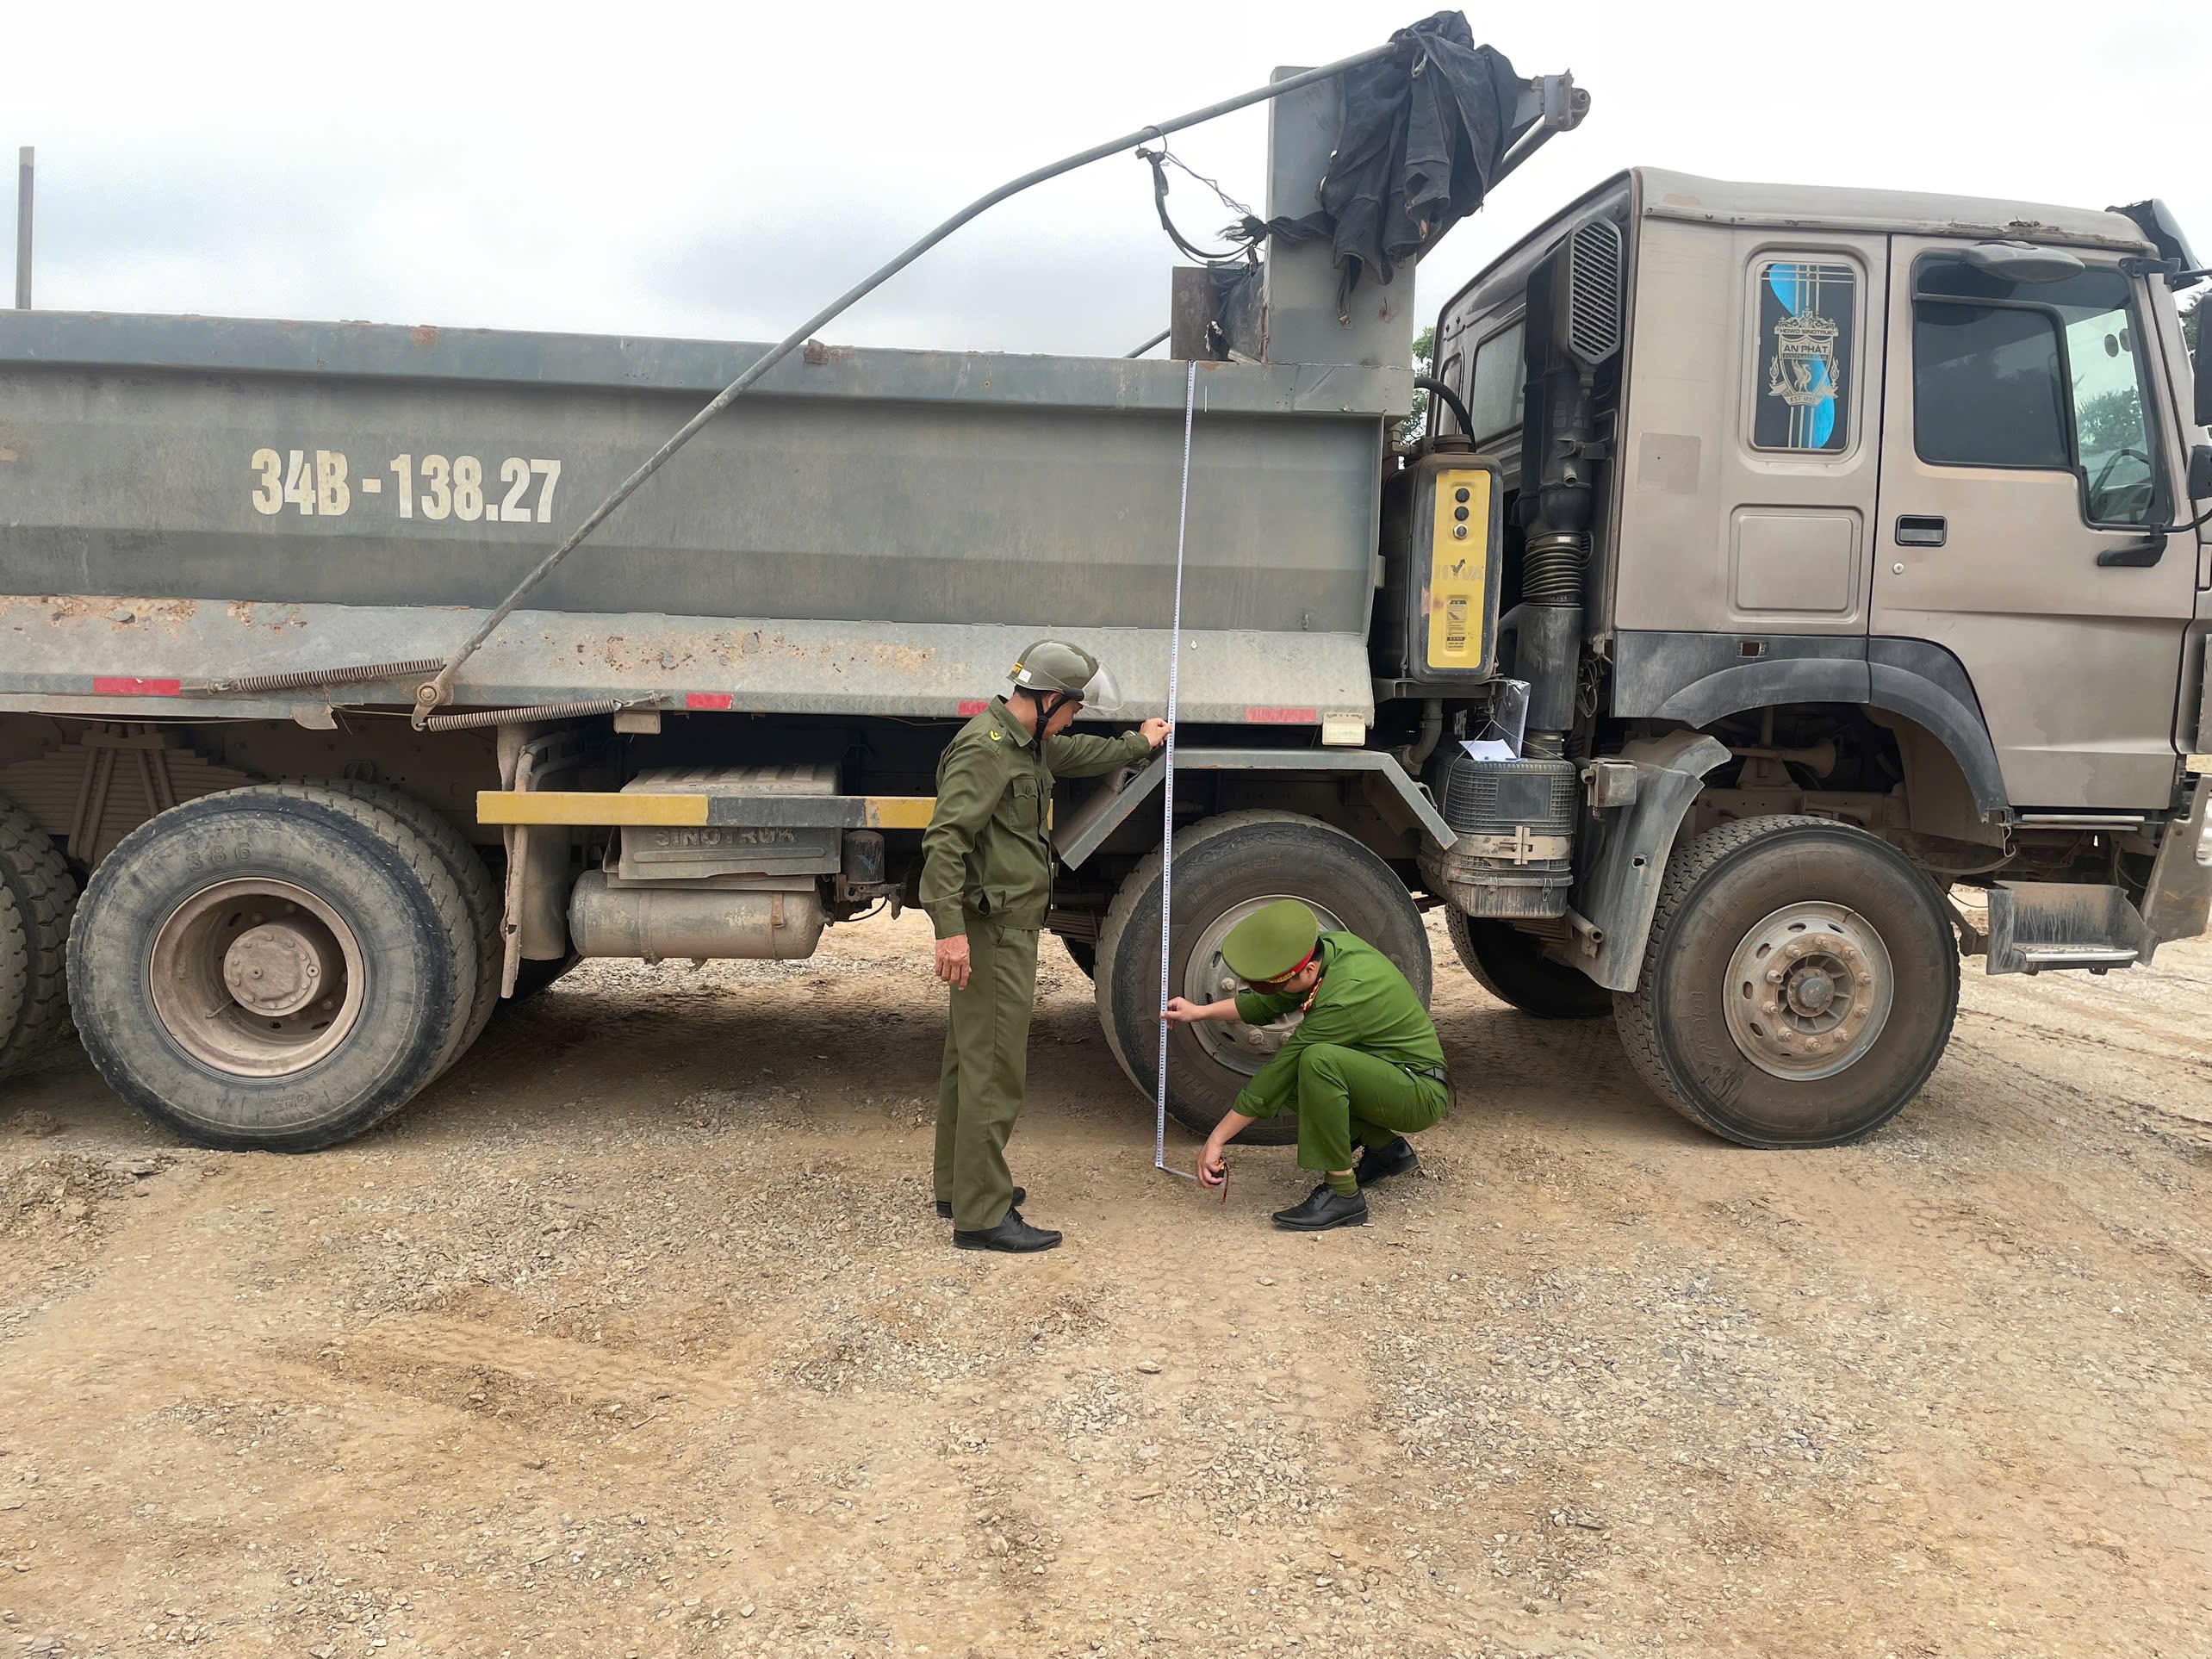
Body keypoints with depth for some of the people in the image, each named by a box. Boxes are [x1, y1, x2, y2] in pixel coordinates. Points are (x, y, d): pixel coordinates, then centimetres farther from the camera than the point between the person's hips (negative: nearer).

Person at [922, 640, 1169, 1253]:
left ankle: (958, 1185, 30)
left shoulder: (1026, 744, 16)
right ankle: (981, 1215, -3)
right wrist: (951, 929, -32)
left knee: (970, 1056, 18)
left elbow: (1078, 754, 38)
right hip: (991, 929, -11)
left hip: (1009, 926, 11)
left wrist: (1138, 743, 51)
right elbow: (944, 840, -25)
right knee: (996, 1068, -8)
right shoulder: (984, 748, -17)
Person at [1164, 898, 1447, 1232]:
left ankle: (1343, 1194, -21)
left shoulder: (1343, 999, -31)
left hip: (1421, 1094, -10)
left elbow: (1270, 1088, -24)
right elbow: (1268, 1004, 15)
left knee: (1317, 1060, -32)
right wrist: (1201, 1012, 10)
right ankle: (1387, 1148, 11)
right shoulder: (1331, 945, -5)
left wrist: (1216, 1141, -16)